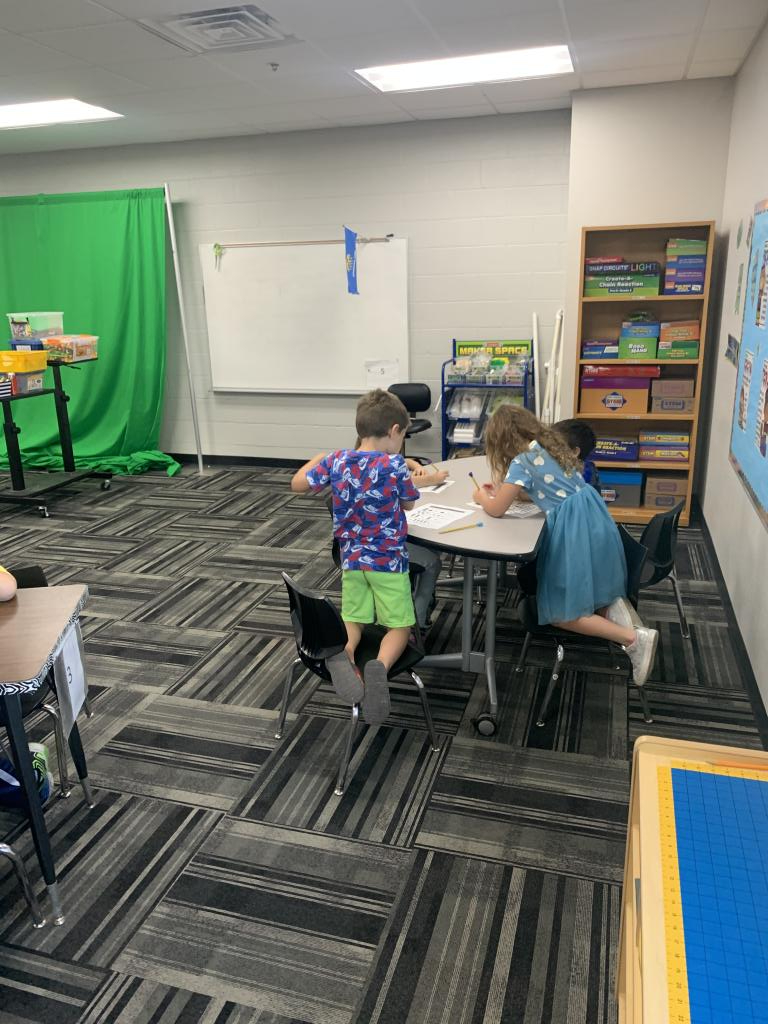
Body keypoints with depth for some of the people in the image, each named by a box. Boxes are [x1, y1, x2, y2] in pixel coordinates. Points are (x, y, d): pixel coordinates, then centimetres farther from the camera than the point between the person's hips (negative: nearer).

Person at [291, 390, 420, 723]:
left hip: (351, 559, 4)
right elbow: (409, 504, 0)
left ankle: (342, 654, -16)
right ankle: (380, 666, -22)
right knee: (400, 626, 11)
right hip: (388, 560, -3)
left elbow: (297, 485, 5)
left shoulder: (336, 460, -6)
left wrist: (316, 460, 22)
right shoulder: (395, 465, -18)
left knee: (353, 619, 20)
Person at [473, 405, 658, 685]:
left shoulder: (522, 462, -11)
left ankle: (634, 639, -10)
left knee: (559, 612, 3)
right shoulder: (549, 444, 13)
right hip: (595, 519, 8)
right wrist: (500, 489, 24)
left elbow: (496, 509, -8)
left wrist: (482, 496, 14)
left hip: (573, 528, -8)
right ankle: (611, 606, -2)